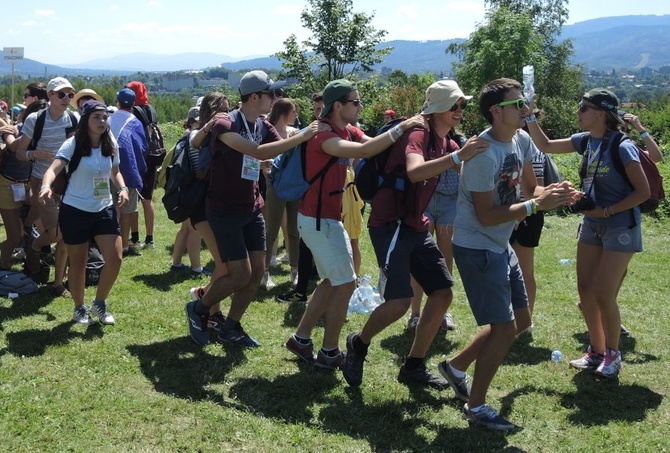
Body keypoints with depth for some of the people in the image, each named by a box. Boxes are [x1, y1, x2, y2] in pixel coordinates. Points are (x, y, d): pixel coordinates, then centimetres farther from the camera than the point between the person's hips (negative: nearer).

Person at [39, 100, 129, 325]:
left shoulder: (110, 145, 1)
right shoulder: (73, 144, -14)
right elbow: (54, 168, -28)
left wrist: (122, 188, -4)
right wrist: (46, 186, -49)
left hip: (104, 209, 4)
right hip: (75, 211, -4)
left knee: (115, 258, -6)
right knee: (78, 263, 8)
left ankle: (100, 304, 16)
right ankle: (79, 308, 28)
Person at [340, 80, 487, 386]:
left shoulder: (445, 143, 12)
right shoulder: (418, 135, -15)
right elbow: (414, 172, -36)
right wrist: (457, 156, -45)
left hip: (416, 227, 9)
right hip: (390, 225, -9)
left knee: (443, 293, 5)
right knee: (399, 303, -16)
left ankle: (414, 366, 17)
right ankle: (358, 344, 13)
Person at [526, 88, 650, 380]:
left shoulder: (622, 148, -18)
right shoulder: (586, 141, 2)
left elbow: (643, 192, -15)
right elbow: (545, 146, 12)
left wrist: (606, 211, -19)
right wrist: (530, 119, 0)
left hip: (620, 227, -7)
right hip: (592, 224, 7)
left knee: (603, 295, -7)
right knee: (585, 290, 8)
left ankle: (612, 354, 15)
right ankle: (597, 351, 25)